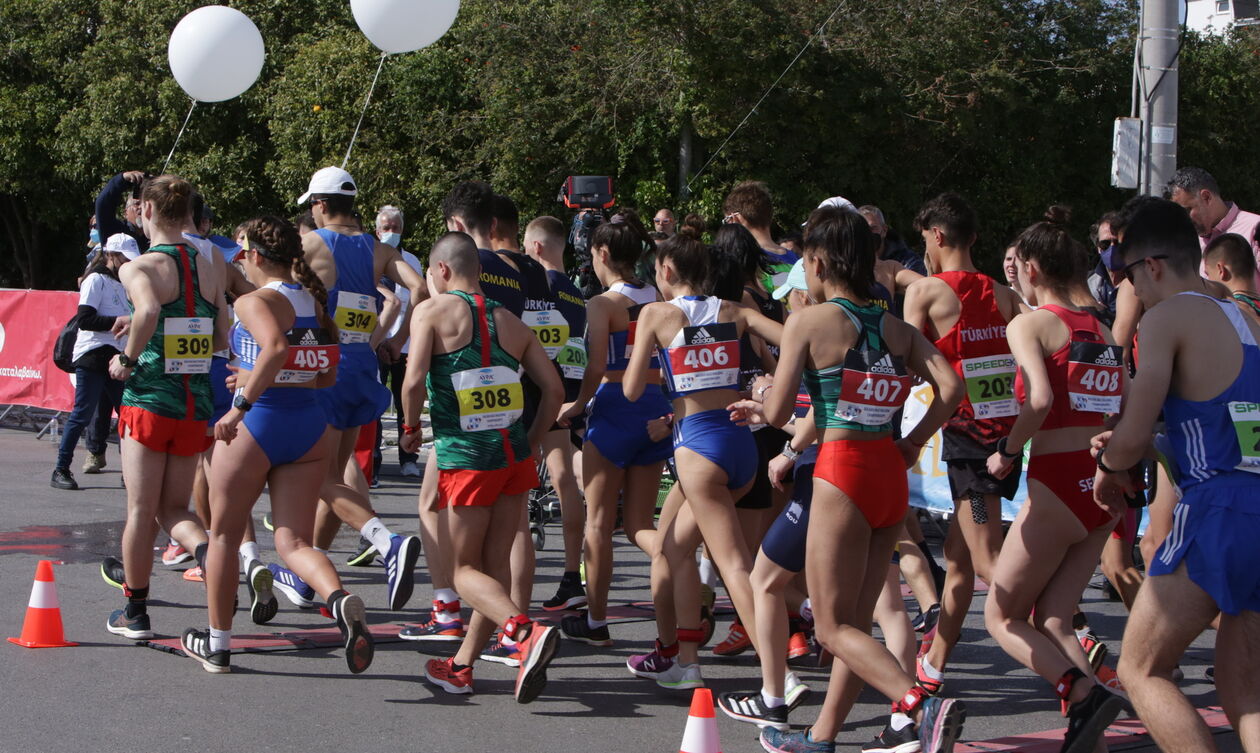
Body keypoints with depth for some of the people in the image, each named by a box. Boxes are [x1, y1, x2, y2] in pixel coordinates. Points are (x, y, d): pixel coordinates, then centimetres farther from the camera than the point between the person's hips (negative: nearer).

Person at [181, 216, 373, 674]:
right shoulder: (313, 302, 10)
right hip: (310, 425, 6)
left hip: (257, 425, -6)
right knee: (293, 542, 4)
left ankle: (217, 646, 24)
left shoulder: (255, 301, -11)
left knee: (224, 537, 14)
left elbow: (276, 347, -31)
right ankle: (341, 601, -27)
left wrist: (242, 403, -26)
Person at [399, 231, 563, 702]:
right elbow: (553, 388, 8)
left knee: (467, 569, 3)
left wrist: (410, 427, 3)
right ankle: (461, 667, 20)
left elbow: (414, 380, -14)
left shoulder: (432, 311, -2)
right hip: (514, 454, 5)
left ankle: (526, 631, -22)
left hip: (465, 458, -5)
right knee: (496, 563, 12)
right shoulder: (510, 322, 13)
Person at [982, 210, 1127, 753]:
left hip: (1057, 482, -7)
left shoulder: (1029, 324, -6)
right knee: (1051, 620, 14)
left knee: (1002, 617, 7)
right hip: (1103, 485, 7)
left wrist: (1008, 452, -9)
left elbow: (1039, 400, -22)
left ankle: (1083, 693, -17)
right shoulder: (1102, 331, 14)